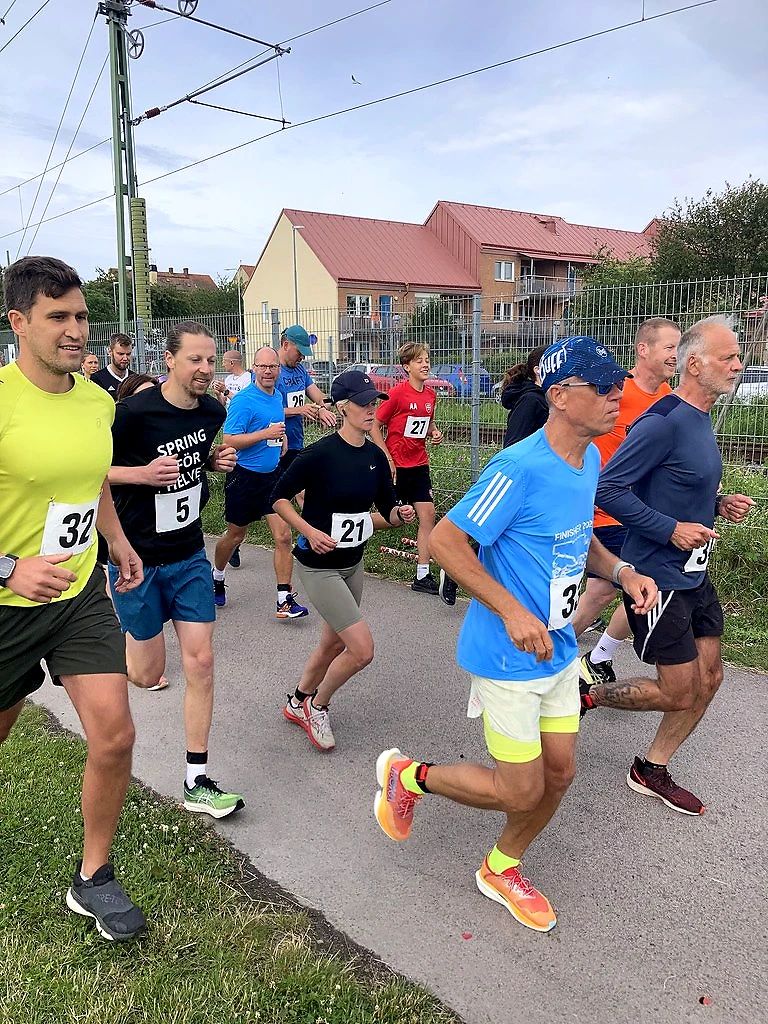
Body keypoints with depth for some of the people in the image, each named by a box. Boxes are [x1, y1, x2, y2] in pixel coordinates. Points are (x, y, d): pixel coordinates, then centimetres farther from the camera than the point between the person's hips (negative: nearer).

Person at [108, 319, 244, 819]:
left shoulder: (213, 411, 0)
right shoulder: (135, 412, -19)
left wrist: (218, 460, -1)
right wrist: (142, 473, -25)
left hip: (189, 557, 5)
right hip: (137, 558, -4)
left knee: (200, 662, 1)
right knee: (147, 674, 6)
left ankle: (196, 782, 13)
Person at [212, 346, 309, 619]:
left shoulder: (278, 397, 8)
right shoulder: (243, 400, -15)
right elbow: (230, 441, -22)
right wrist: (266, 434, -25)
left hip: (272, 476, 5)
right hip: (245, 477, -5)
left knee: (283, 536, -5)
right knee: (235, 536, 12)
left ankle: (285, 600, 1)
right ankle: (217, 578, 40)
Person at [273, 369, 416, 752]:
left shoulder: (376, 457, 0)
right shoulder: (320, 453, -19)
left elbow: (386, 512, 7)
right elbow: (279, 497, -11)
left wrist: (399, 514, -16)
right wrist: (309, 531, -23)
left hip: (353, 564, 7)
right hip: (318, 566, -7)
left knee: (332, 645, 20)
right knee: (362, 649, -12)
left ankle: (298, 703, 44)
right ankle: (317, 705, 15)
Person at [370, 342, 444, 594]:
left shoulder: (430, 395, 6)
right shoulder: (397, 393, -13)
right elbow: (374, 427, -10)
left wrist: (434, 433, 2)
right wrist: (387, 459, -15)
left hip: (419, 465, 6)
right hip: (396, 466, -6)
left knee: (428, 516, -1)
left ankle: (422, 576, 7)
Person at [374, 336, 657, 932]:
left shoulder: (590, 458, 3)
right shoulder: (520, 468, -25)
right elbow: (445, 540, -23)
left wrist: (619, 570, -1)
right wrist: (513, 611, -28)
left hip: (558, 649, 8)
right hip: (508, 658, -8)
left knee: (559, 773, 16)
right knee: (520, 793, 3)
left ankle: (501, 870, 41)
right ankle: (407, 775, 27)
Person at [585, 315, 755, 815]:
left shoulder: (700, 418, 10)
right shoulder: (663, 421, -20)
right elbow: (609, 488, -23)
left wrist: (720, 504, 5)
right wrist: (672, 530, -24)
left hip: (694, 574, 10)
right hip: (657, 576, -9)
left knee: (709, 677, 13)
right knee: (679, 693, -1)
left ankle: (652, 770, 28)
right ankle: (585, 694, 21)